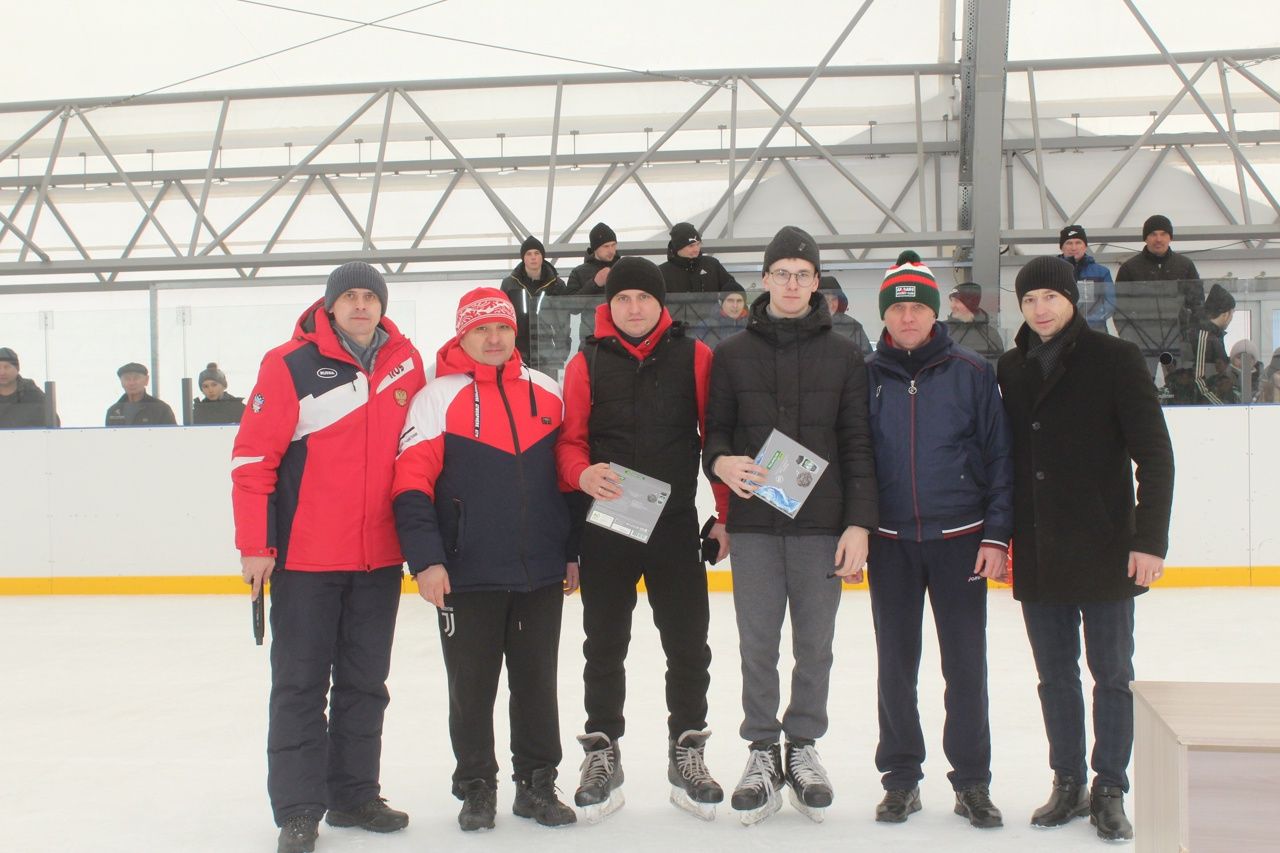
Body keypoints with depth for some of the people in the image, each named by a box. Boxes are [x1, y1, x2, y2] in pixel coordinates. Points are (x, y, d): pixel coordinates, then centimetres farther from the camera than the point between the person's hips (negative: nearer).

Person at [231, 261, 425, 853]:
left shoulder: (406, 362, 4)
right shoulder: (290, 365, -9)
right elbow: (252, 457, -9)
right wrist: (255, 545, -11)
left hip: (380, 557, 4)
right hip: (305, 557, -4)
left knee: (365, 681, 14)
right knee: (301, 684, 3)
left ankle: (354, 794, 27)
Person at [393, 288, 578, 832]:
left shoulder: (548, 393, 8)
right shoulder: (437, 398, -4)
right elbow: (411, 483, -9)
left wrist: (574, 552, 11)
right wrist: (426, 560, -15)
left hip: (542, 573, 3)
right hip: (467, 576, -3)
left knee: (538, 680, 11)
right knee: (472, 685, 7)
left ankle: (537, 783, 25)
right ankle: (476, 787, 22)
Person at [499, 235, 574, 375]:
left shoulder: (557, 285, 6)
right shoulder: (509, 284, 6)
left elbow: (563, 321, 8)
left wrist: (561, 351, 1)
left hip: (547, 356, 0)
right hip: (517, 355, 0)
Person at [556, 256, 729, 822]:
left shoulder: (695, 357, 0)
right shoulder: (587, 363, 2)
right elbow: (569, 440, 2)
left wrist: (727, 512, -1)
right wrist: (582, 473, -19)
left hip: (676, 522, 0)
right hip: (604, 523, 0)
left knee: (688, 644, 7)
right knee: (604, 644, 9)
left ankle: (687, 752, 22)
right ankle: (602, 752, 23)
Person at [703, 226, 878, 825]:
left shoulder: (843, 356, 5)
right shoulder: (732, 354, 7)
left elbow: (857, 444, 2)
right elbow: (716, 429, 9)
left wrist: (859, 523, -4)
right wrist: (720, 461, -15)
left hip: (822, 523, 0)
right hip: (753, 524, 0)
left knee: (815, 644, 6)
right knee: (757, 645, 4)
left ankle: (803, 746, 22)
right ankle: (762, 750, 18)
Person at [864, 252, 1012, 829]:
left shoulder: (972, 373, -1)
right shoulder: (866, 377, 3)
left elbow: (998, 456, -1)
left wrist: (996, 536, -6)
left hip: (959, 538, -1)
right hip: (890, 542, 2)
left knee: (966, 664, 4)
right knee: (895, 665, 8)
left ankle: (972, 782, 16)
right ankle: (901, 779, 21)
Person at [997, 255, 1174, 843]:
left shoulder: (1115, 360, -5)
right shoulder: (1010, 370, 8)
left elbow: (1155, 456, -7)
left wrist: (1150, 539, -13)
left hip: (1104, 551, -4)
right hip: (1036, 556, 4)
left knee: (1112, 673, 5)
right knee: (1055, 675, 11)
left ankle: (1110, 791, 16)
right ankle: (1068, 783, 24)